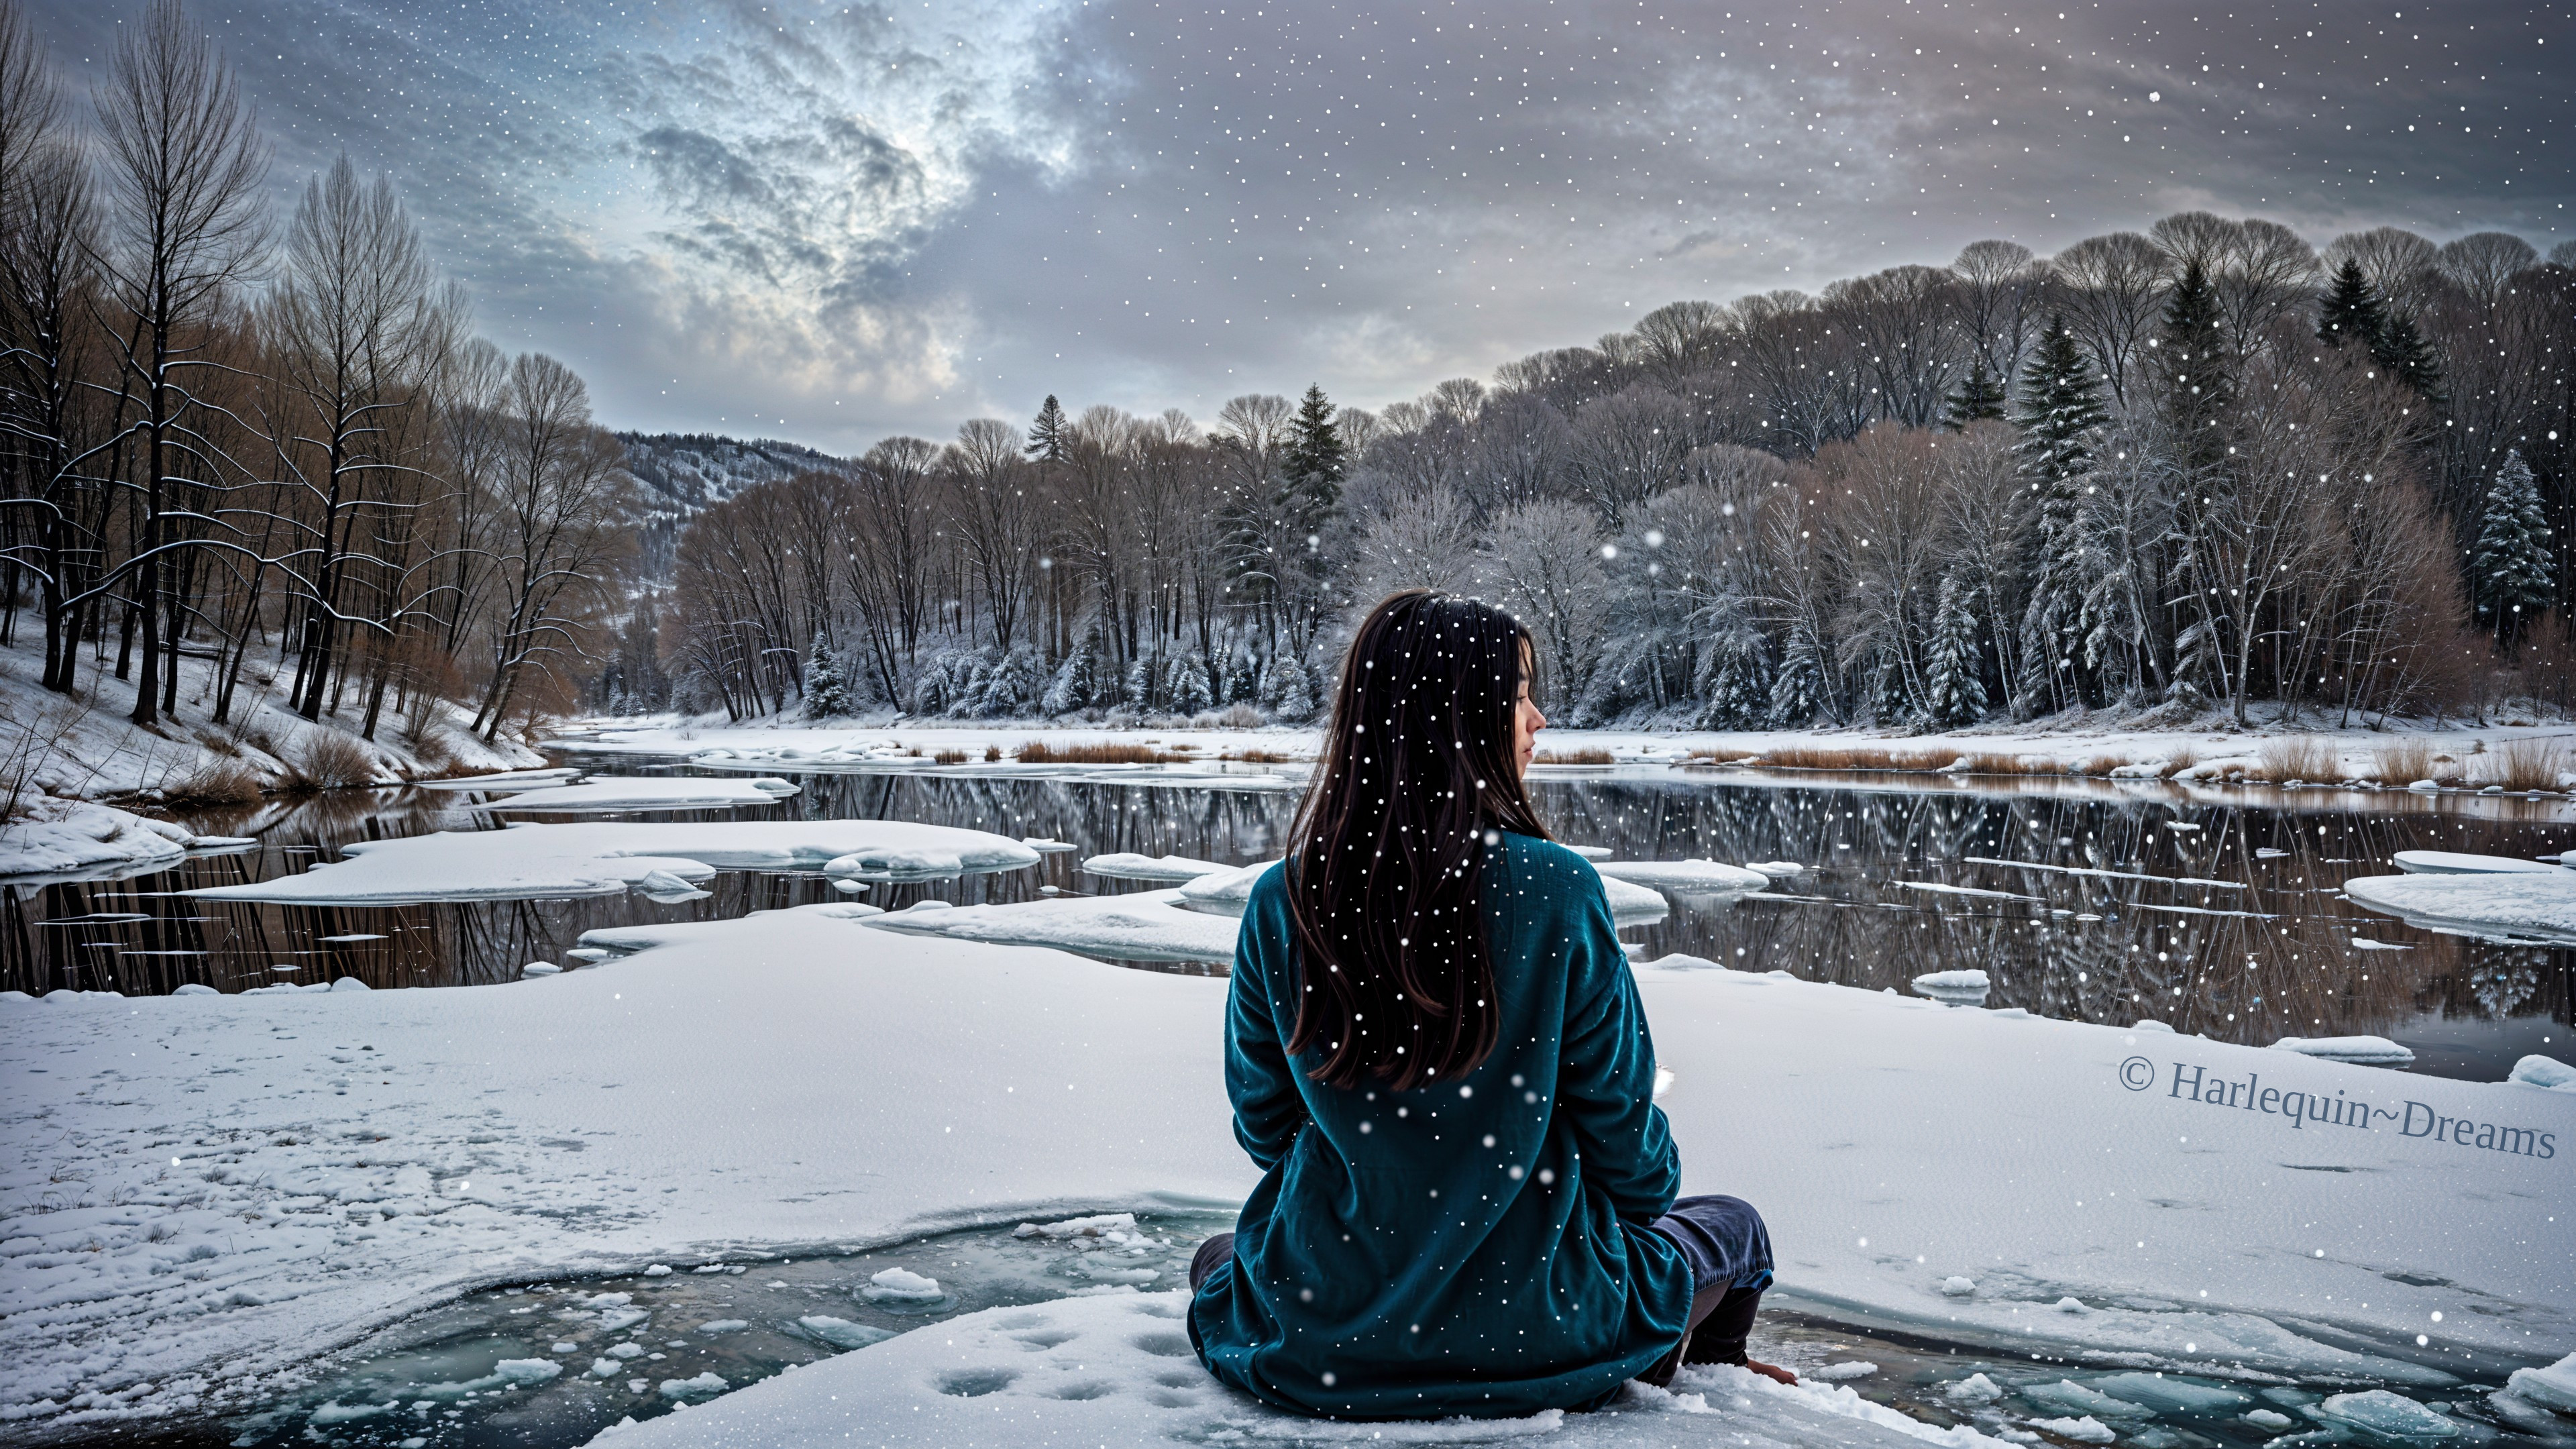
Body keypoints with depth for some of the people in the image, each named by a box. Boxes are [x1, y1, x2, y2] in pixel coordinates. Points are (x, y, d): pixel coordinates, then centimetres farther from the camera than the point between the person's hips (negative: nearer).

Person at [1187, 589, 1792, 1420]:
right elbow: (1620, 1119, -9)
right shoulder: (1556, 888, -19)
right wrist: (1643, 1198, 15)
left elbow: (1263, 1124, 1)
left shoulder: (1281, 901, -11)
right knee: (1736, 1227, 26)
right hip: (1537, 1339, -1)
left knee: (1219, 1255, 37)